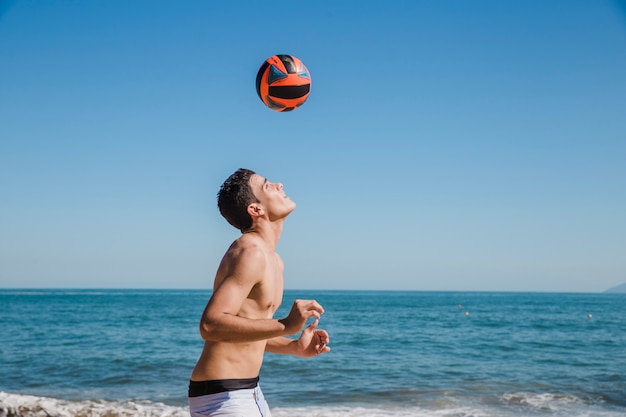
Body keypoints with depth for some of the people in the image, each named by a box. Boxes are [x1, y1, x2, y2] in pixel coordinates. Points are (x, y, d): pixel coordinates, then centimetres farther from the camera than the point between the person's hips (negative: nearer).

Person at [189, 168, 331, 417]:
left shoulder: (270, 258, 13)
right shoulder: (250, 253, -18)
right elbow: (211, 326, -29)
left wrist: (295, 347, 8)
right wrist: (285, 325, -32)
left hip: (246, 392, 10)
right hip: (221, 395, -10)